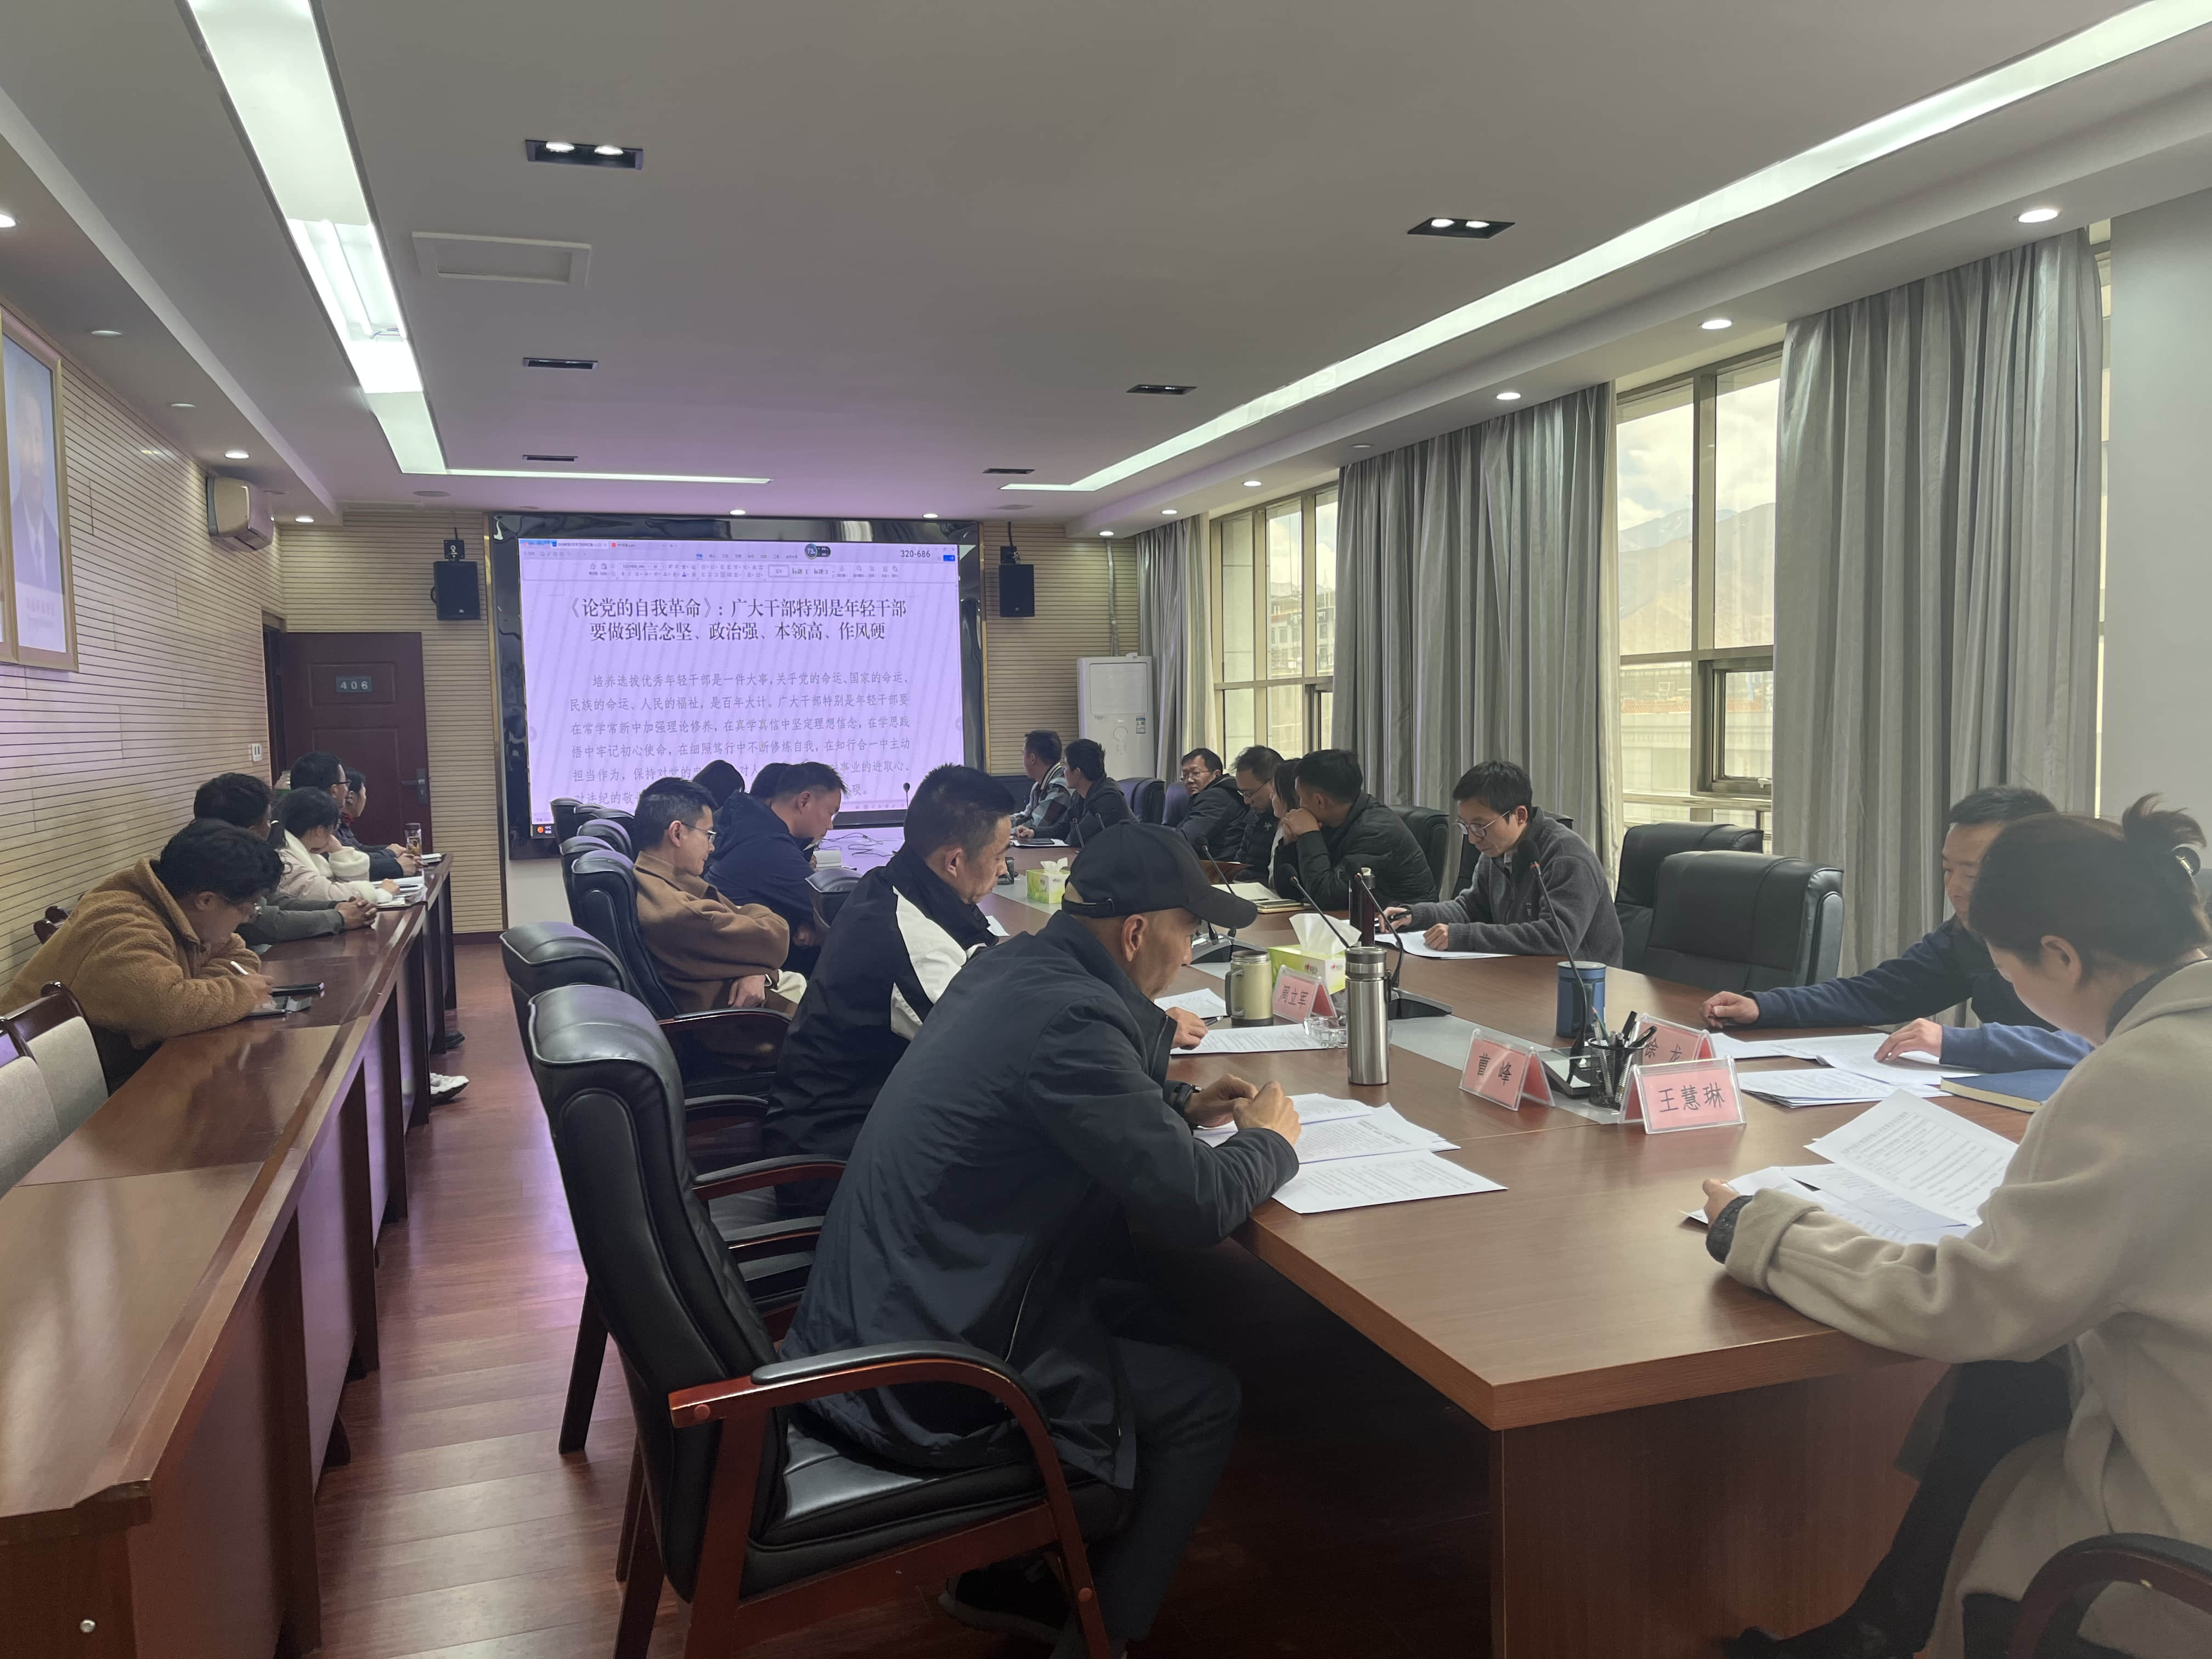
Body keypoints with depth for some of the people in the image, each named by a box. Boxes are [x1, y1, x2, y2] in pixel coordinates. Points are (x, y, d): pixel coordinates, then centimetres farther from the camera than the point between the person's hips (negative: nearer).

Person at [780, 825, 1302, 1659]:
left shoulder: (1013, 966, 3)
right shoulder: (1068, 1017, -25)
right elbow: (1196, 1207, -23)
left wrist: (1183, 1103, 12)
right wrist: (1270, 1139, -2)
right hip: (916, 1391, -9)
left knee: (1137, 1311, 26)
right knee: (1204, 1400, 6)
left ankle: (1000, 1579, 35)